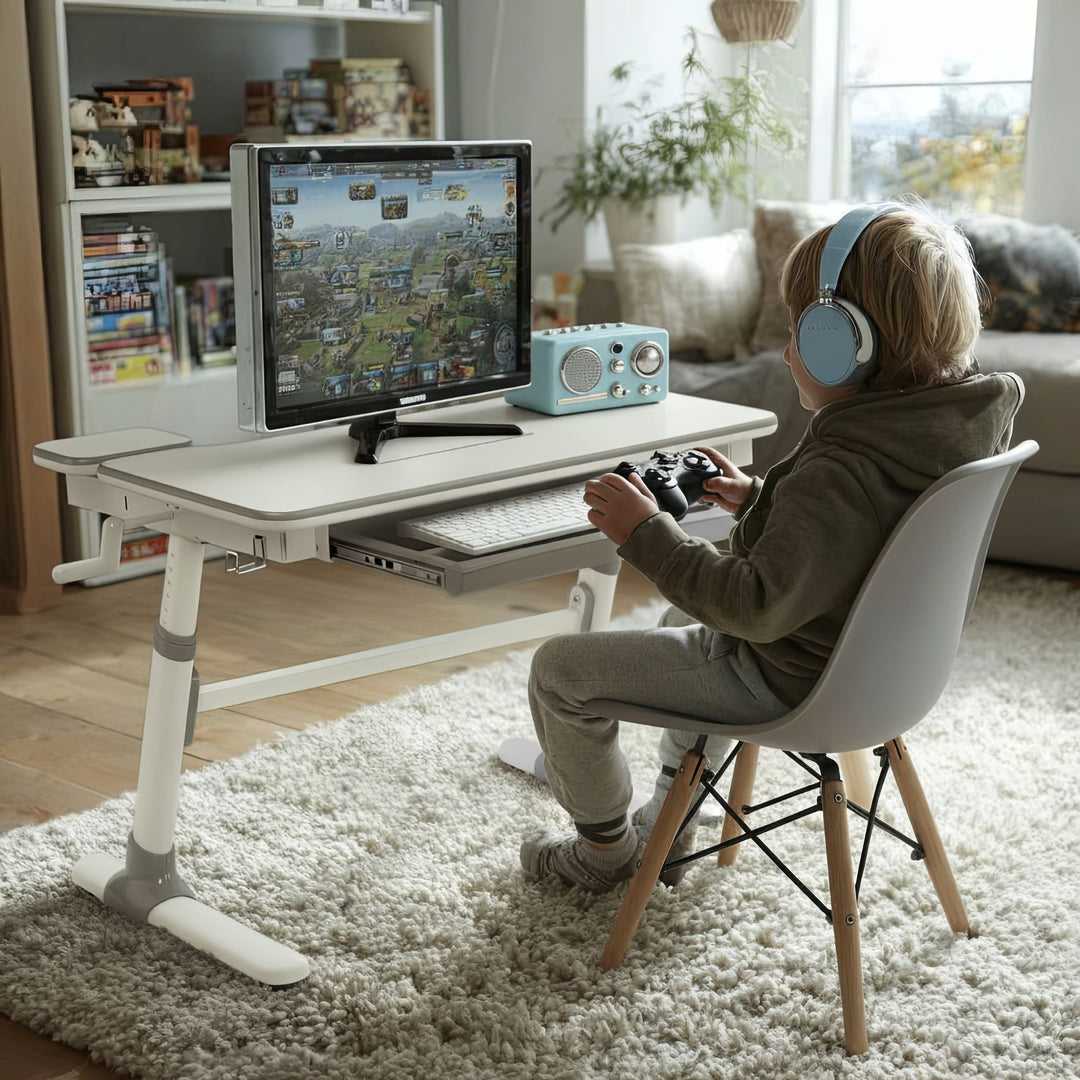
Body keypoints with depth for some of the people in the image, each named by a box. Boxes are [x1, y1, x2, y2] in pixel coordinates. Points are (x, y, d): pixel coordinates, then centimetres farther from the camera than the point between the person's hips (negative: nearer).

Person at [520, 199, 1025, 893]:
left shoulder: (848, 467, -34)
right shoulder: (959, 416, -4)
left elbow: (760, 606, -34)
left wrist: (646, 534, -26)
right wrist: (756, 499, 9)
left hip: (794, 683, -10)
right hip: (873, 660, 10)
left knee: (560, 669, 1)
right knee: (689, 610, 36)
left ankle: (607, 851, 25)